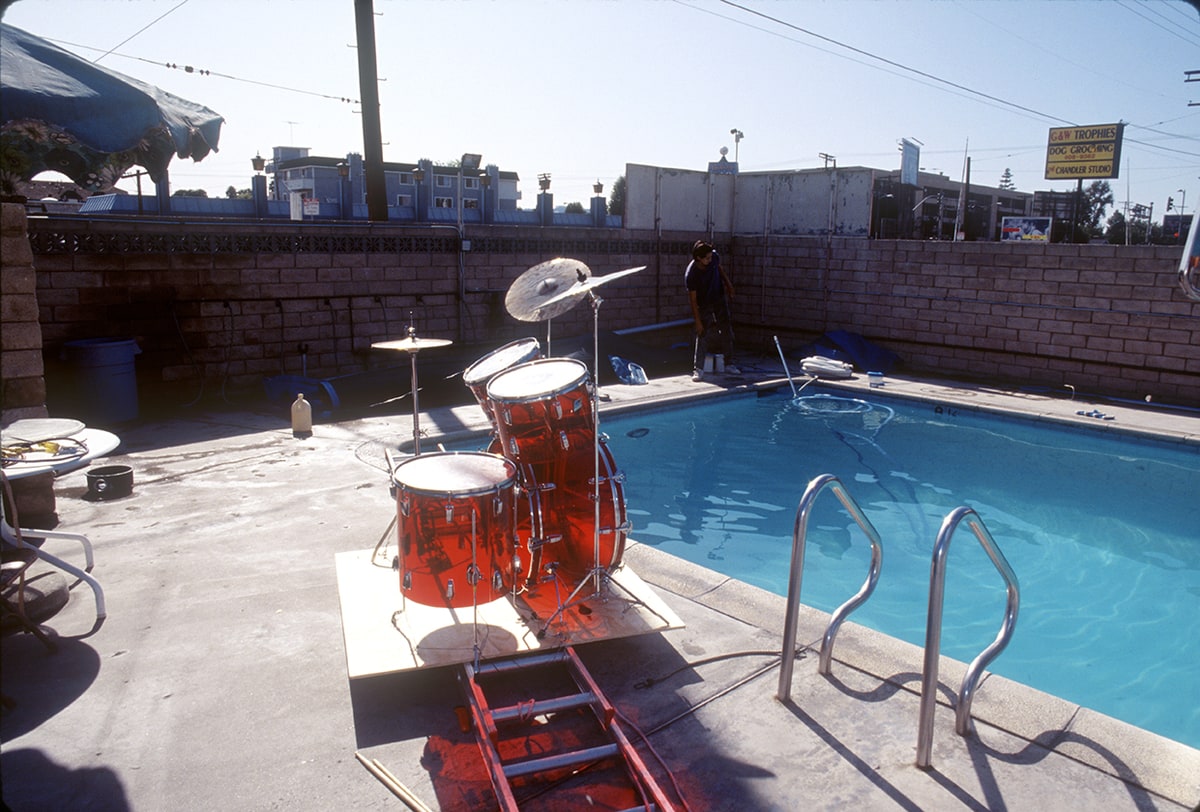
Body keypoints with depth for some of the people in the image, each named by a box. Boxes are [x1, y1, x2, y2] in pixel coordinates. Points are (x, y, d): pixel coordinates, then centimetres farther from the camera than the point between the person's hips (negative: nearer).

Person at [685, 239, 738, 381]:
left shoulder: (714, 257, -17)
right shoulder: (690, 274, -30)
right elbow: (693, 299, -24)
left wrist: (728, 283, 12)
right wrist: (698, 321, -24)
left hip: (720, 299, 5)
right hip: (704, 305, -5)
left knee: (727, 332, 8)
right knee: (703, 336, -11)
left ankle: (729, 365, 18)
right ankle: (698, 369, -5)